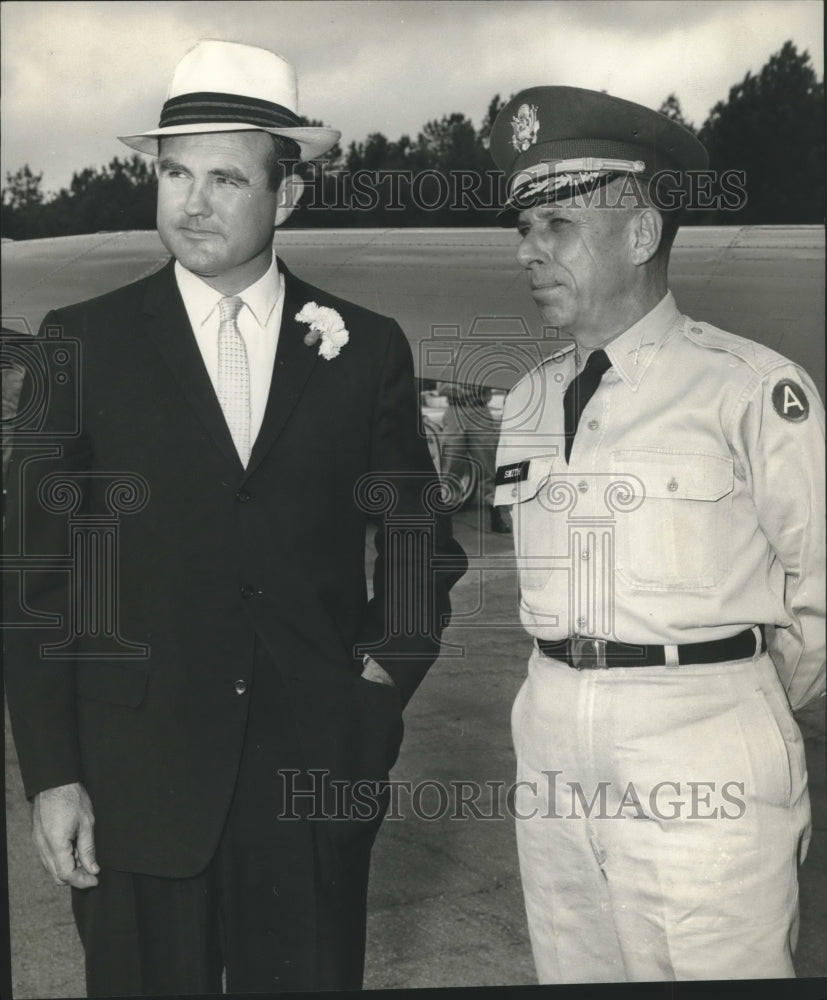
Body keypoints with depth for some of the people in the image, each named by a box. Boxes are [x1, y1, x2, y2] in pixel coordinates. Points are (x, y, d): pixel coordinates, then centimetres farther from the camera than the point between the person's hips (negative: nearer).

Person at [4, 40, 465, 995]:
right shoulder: (81, 342, 0)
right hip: (136, 784, -1)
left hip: (318, 774, 1)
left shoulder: (366, 348, 3)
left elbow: (418, 538, 14)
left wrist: (392, 666, 1)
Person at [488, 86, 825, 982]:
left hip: (702, 763, -5)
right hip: (552, 740, 6)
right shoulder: (528, 401, 9)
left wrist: (739, 709, 6)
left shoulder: (751, 391, -10)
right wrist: (579, 701, 14)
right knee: (571, 969, 16)